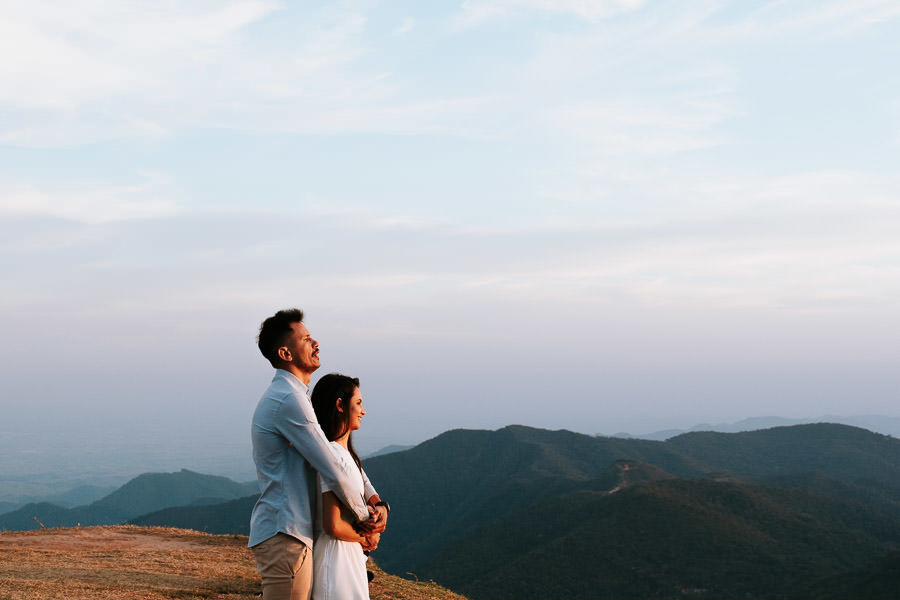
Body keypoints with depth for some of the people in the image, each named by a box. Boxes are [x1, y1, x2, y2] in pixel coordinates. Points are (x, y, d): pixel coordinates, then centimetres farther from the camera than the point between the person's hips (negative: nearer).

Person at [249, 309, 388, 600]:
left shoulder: (286, 396, 18)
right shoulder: (289, 399, -16)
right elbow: (333, 471, -17)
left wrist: (378, 505, 8)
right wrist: (364, 515, -1)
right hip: (285, 535, -11)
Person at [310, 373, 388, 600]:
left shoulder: (348, 454, 14)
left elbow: (374, 499, 14)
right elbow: (332, 526, -24)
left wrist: (379, 509, -9)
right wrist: (365, 539, -7)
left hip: (352, 556, 10)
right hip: (335, 554, -10)